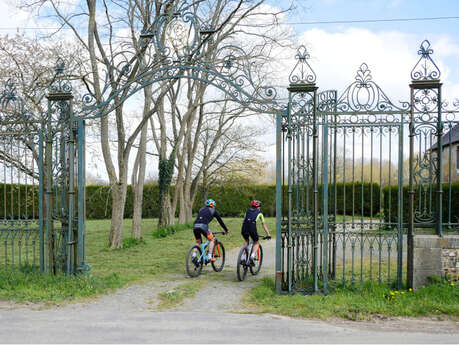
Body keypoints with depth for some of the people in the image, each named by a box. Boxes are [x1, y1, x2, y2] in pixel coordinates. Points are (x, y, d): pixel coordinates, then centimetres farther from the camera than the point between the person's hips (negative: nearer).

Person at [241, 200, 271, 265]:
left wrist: (243, 232, 51)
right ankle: (252, 255, -7)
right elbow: (264, 225, 28)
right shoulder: (259, 213, 24)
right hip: (252, 227, -3)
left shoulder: (248, 211, 31)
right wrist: (268, 234, 32)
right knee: (256, 243, 20)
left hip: (244, 227, 3)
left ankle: (243, 258, 15)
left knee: (246, 242, 30)